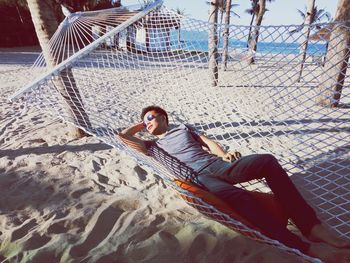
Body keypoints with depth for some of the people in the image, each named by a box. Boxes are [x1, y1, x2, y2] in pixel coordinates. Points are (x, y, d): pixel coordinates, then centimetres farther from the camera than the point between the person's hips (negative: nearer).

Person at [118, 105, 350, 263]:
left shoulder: (183, 128, 30)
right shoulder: (153, 145, 24)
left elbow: (208, 142, 19)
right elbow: (123, 135, 20)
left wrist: (223, 154, -1)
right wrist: (141, 124, 34)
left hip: (217, 164, 4)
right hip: (198, 177, -4)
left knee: (267, 161, -20)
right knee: (240, 197, -34)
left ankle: (311, 225, -21)